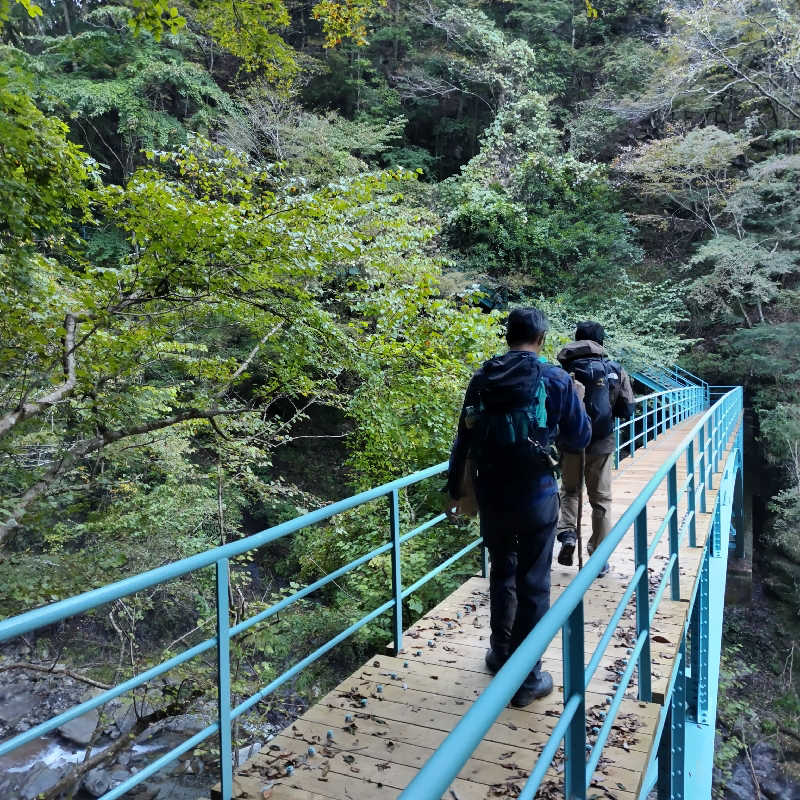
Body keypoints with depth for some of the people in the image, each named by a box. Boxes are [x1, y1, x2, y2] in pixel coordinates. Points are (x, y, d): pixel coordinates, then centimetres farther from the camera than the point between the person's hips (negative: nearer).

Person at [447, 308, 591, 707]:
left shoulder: (482, 379, 0)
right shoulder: (556, 379, -8)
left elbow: (464, 439, 5)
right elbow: (580, 437, 2)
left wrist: (454, 487, 17)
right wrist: (574, 401, 21)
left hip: (491, 496, 3)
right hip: (536, 497, -3)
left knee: (501, 574, 22)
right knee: (533, 585, 8)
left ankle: (501, 653, 37)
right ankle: (527, 678, 17)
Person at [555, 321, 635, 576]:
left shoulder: (565, 370, -6)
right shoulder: (615, 371, -2)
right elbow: (627, 410, 0)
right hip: (602, 444, 1)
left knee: (569, 491, 22)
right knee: (601, 500, 12)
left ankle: (567, 532, -1)